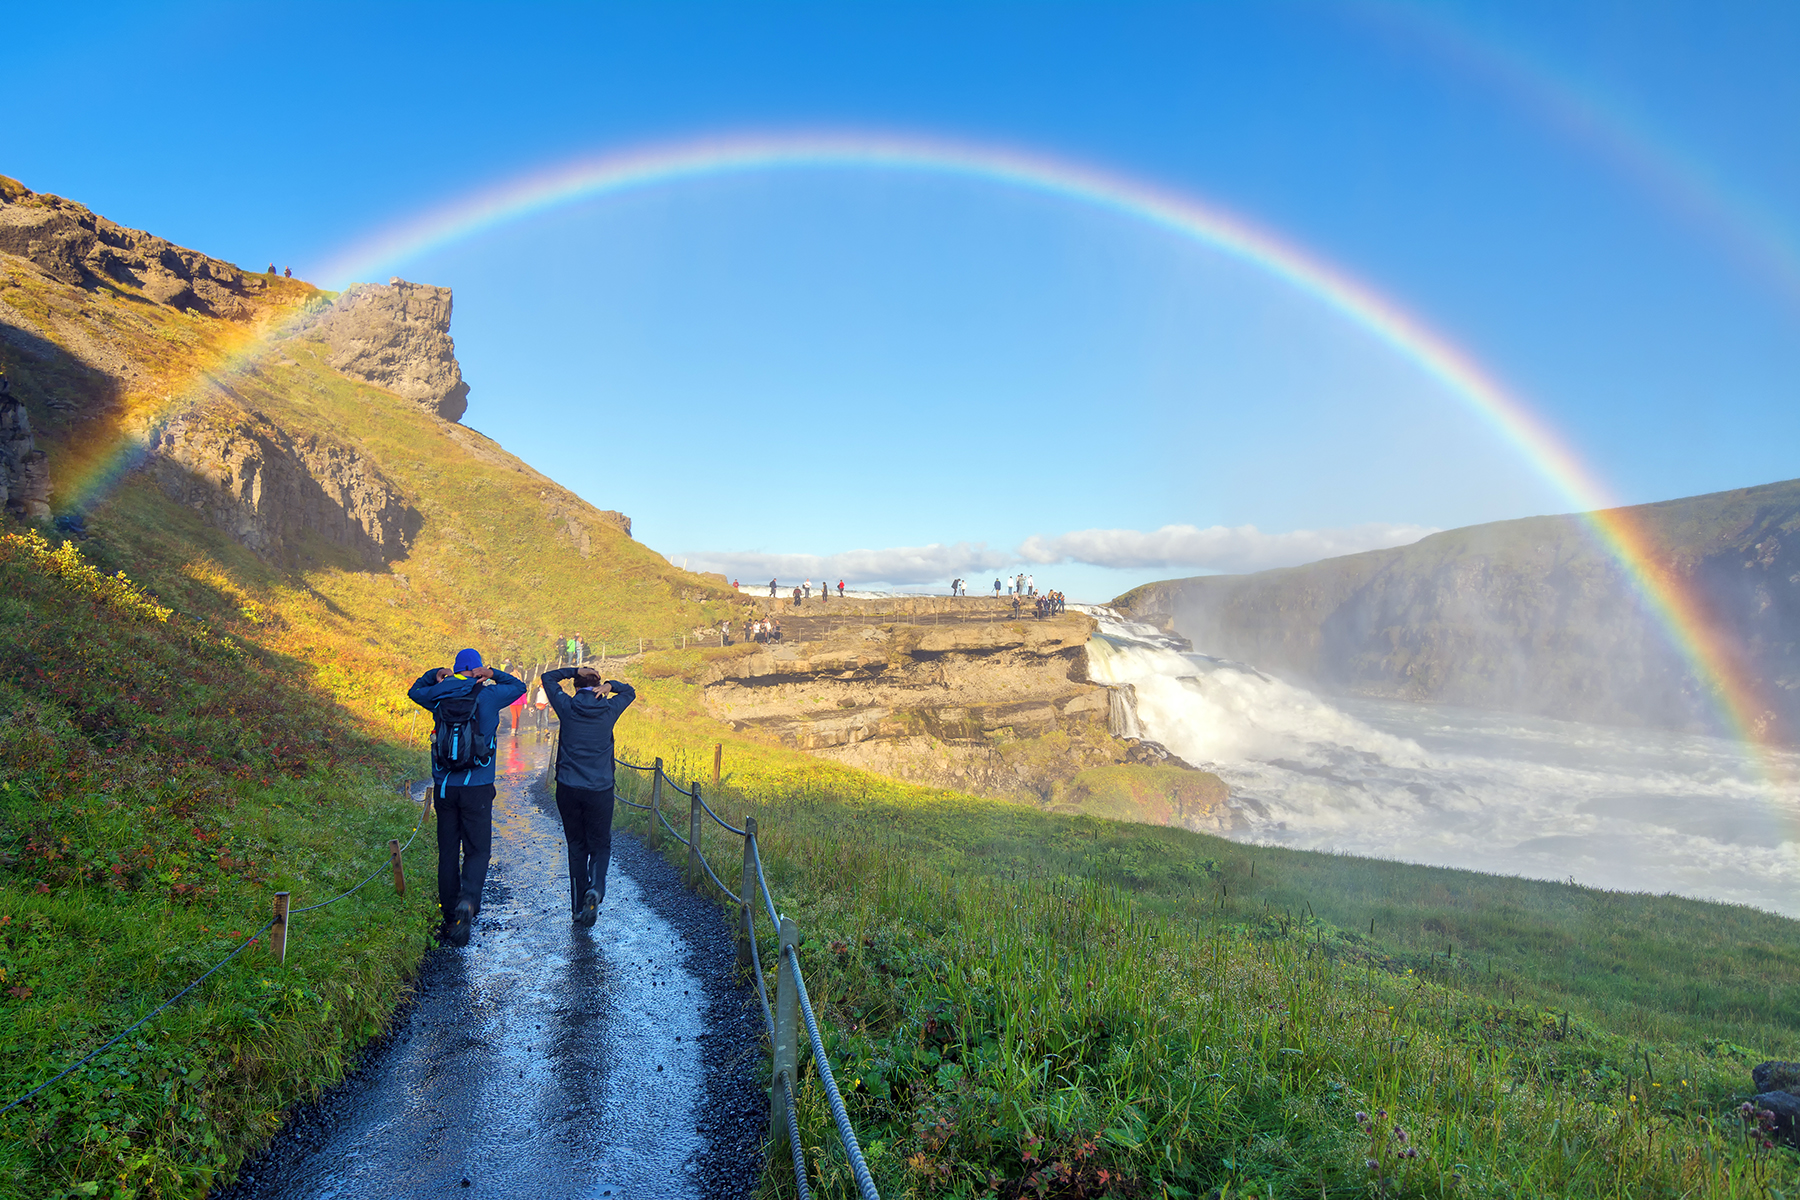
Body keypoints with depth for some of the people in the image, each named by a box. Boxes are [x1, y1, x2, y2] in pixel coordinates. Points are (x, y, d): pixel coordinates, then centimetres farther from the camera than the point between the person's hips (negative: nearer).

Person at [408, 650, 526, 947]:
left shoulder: (439, 696, 2)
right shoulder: (488, 696, -5)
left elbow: (414, 691, 25)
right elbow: (519, 686, 14)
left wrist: (436, 674, 20)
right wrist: (493, 674, 10)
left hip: (444, 786, 3)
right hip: (477, 788, -3)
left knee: (447, 852, 10)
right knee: (478, 850, 3)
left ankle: (449, 917, 14)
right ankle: (468, 899, -24)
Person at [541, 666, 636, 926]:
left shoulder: (567, 708, -2)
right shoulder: (609, 710, -1)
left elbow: (548, 678, 15)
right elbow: (629, 692, 20)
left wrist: (575, 671, 4)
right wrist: (610, 685, 3)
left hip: (568, 789, 1)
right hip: (600, 790, -1)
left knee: (577, 848, 12)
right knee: (600, 846, 11)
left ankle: (578, 907, 13)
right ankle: (595, 888, -17)